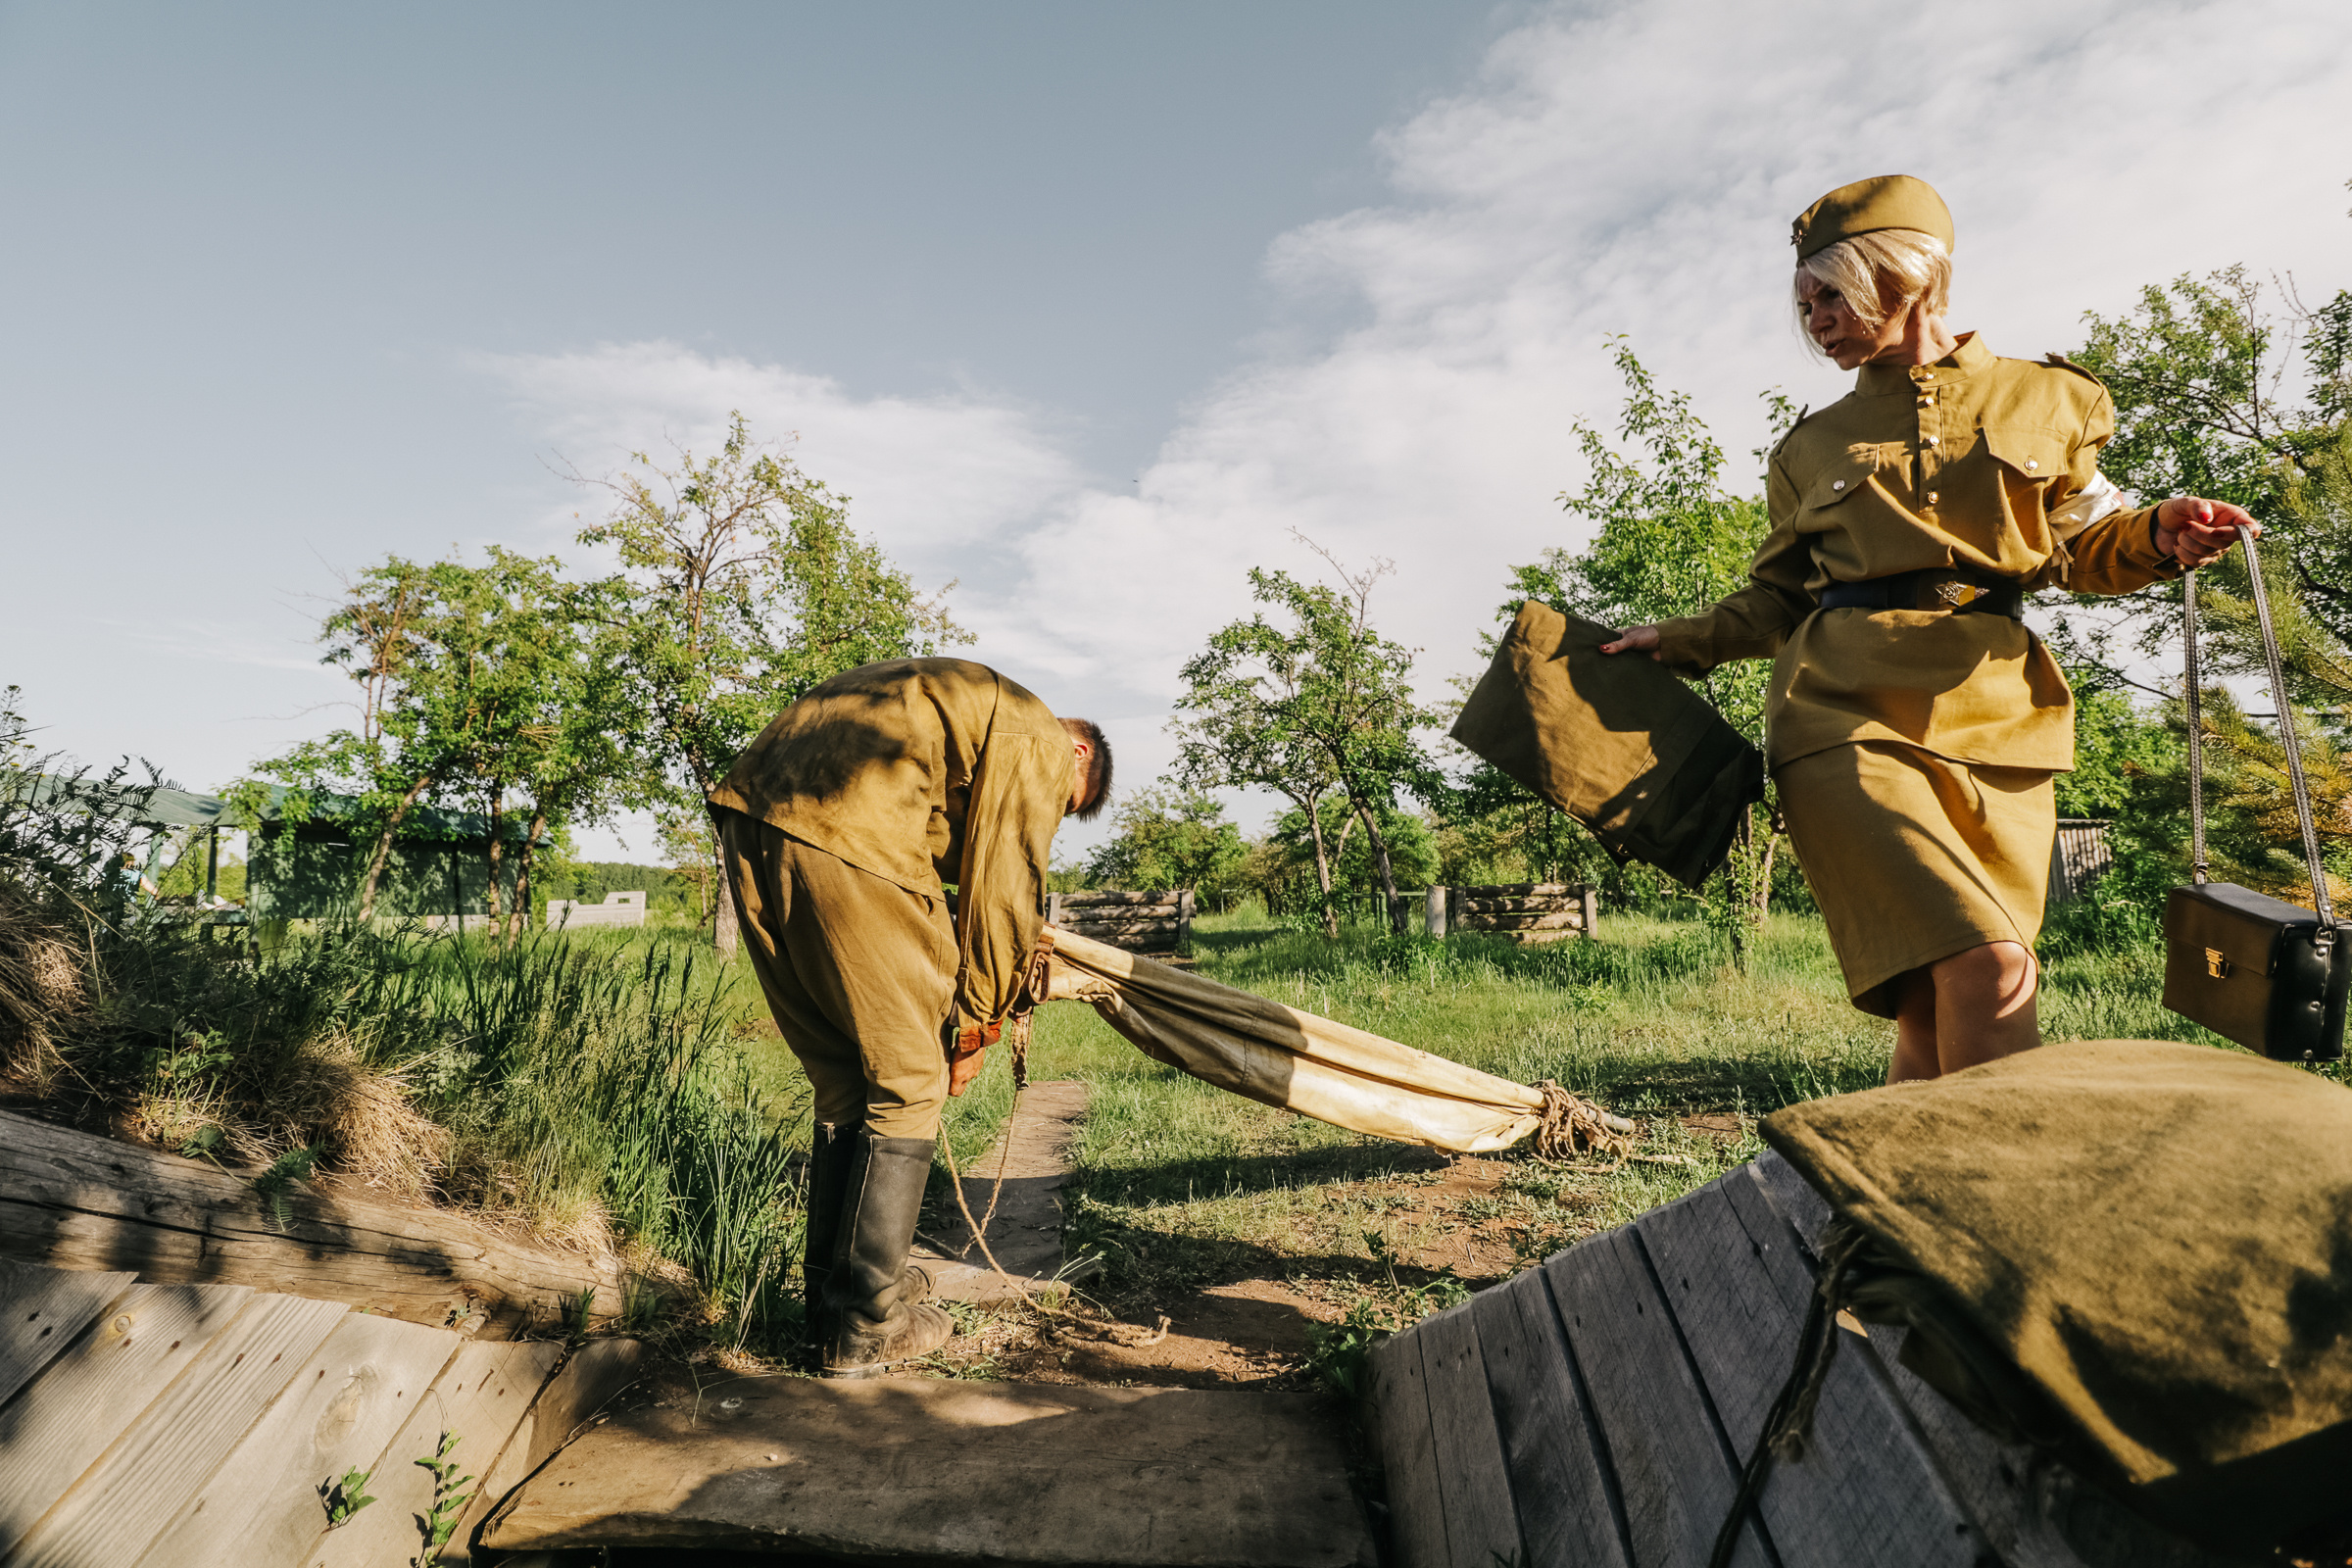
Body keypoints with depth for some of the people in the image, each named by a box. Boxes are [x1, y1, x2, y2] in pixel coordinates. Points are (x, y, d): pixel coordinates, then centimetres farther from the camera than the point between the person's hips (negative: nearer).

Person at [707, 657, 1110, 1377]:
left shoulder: (961, 701, 35)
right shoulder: (1039, 741, 8)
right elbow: (1005, 897, 4)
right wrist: (976, 1027, 14)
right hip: (843, 831, -10)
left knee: (844, 1079, 19)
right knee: (906, 1083, 4)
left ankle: (836, 1290, 30)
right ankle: (865, 1325, 12)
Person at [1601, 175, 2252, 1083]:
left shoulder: (2042, 402, 18)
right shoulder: (1811, 446, 18)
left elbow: (2084, 548, 20)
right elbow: (1776, 601, 21)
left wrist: (2162, 536, 0)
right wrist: (1678, 642, 9)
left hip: (1995, 720, 2)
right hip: (1847, 713, -1)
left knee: (1938, 1019, -4)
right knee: (1985, 967, -20)